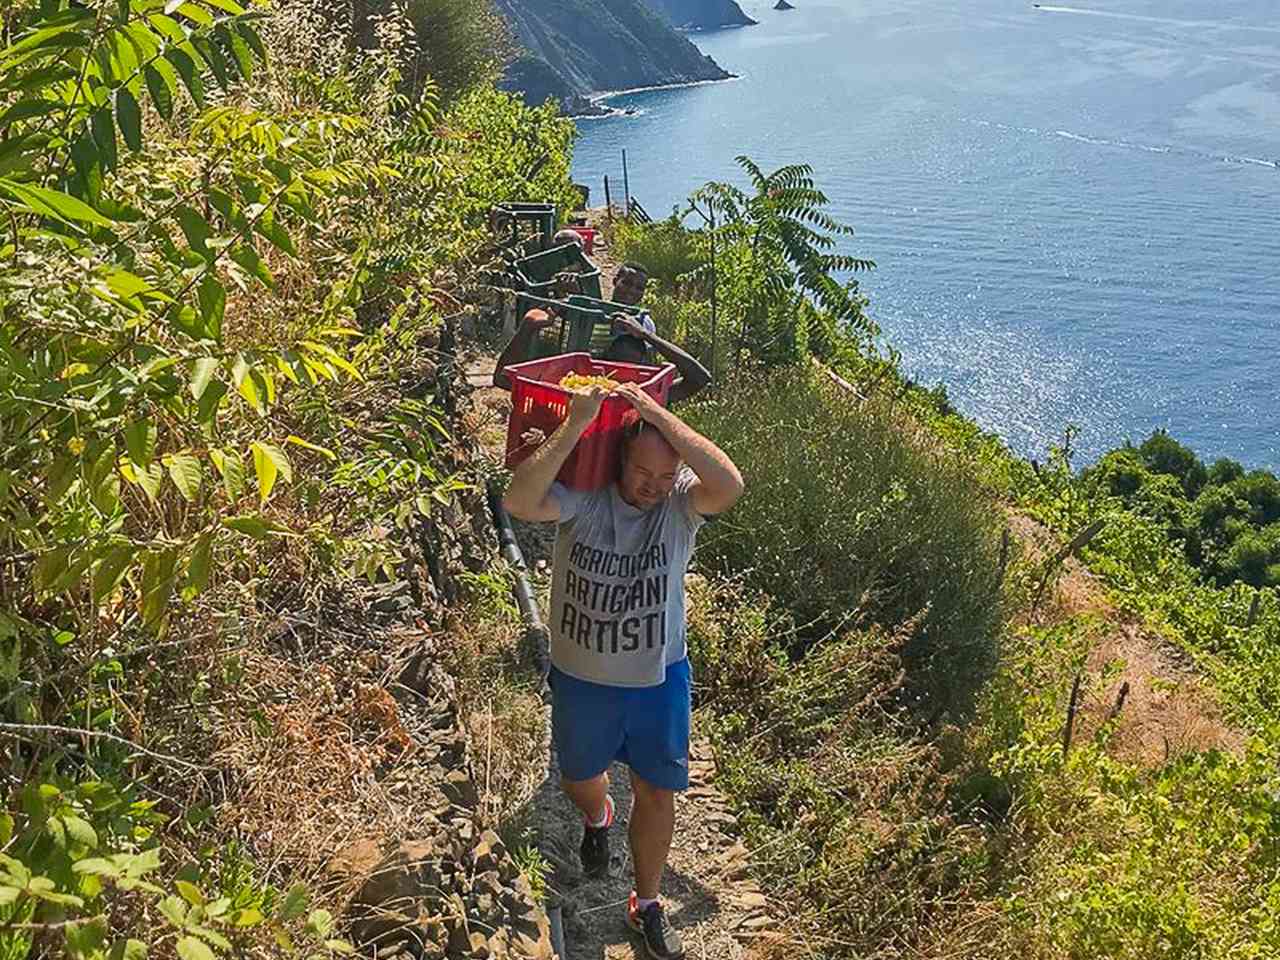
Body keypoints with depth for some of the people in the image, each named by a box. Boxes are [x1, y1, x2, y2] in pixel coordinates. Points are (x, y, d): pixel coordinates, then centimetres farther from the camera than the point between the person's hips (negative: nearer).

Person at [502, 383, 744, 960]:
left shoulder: (681, 505, -17)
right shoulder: (580, 500, -19)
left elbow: (730, 486, -40)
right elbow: (518, 501, -39)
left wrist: (659, 414, -37)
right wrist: (575, 425, -41)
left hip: (659, 679, 0)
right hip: (581, 678, 0)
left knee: (656, 793, 14)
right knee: (580, 779, 25)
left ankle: (646, 904, 38)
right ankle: (597, 821, 63)